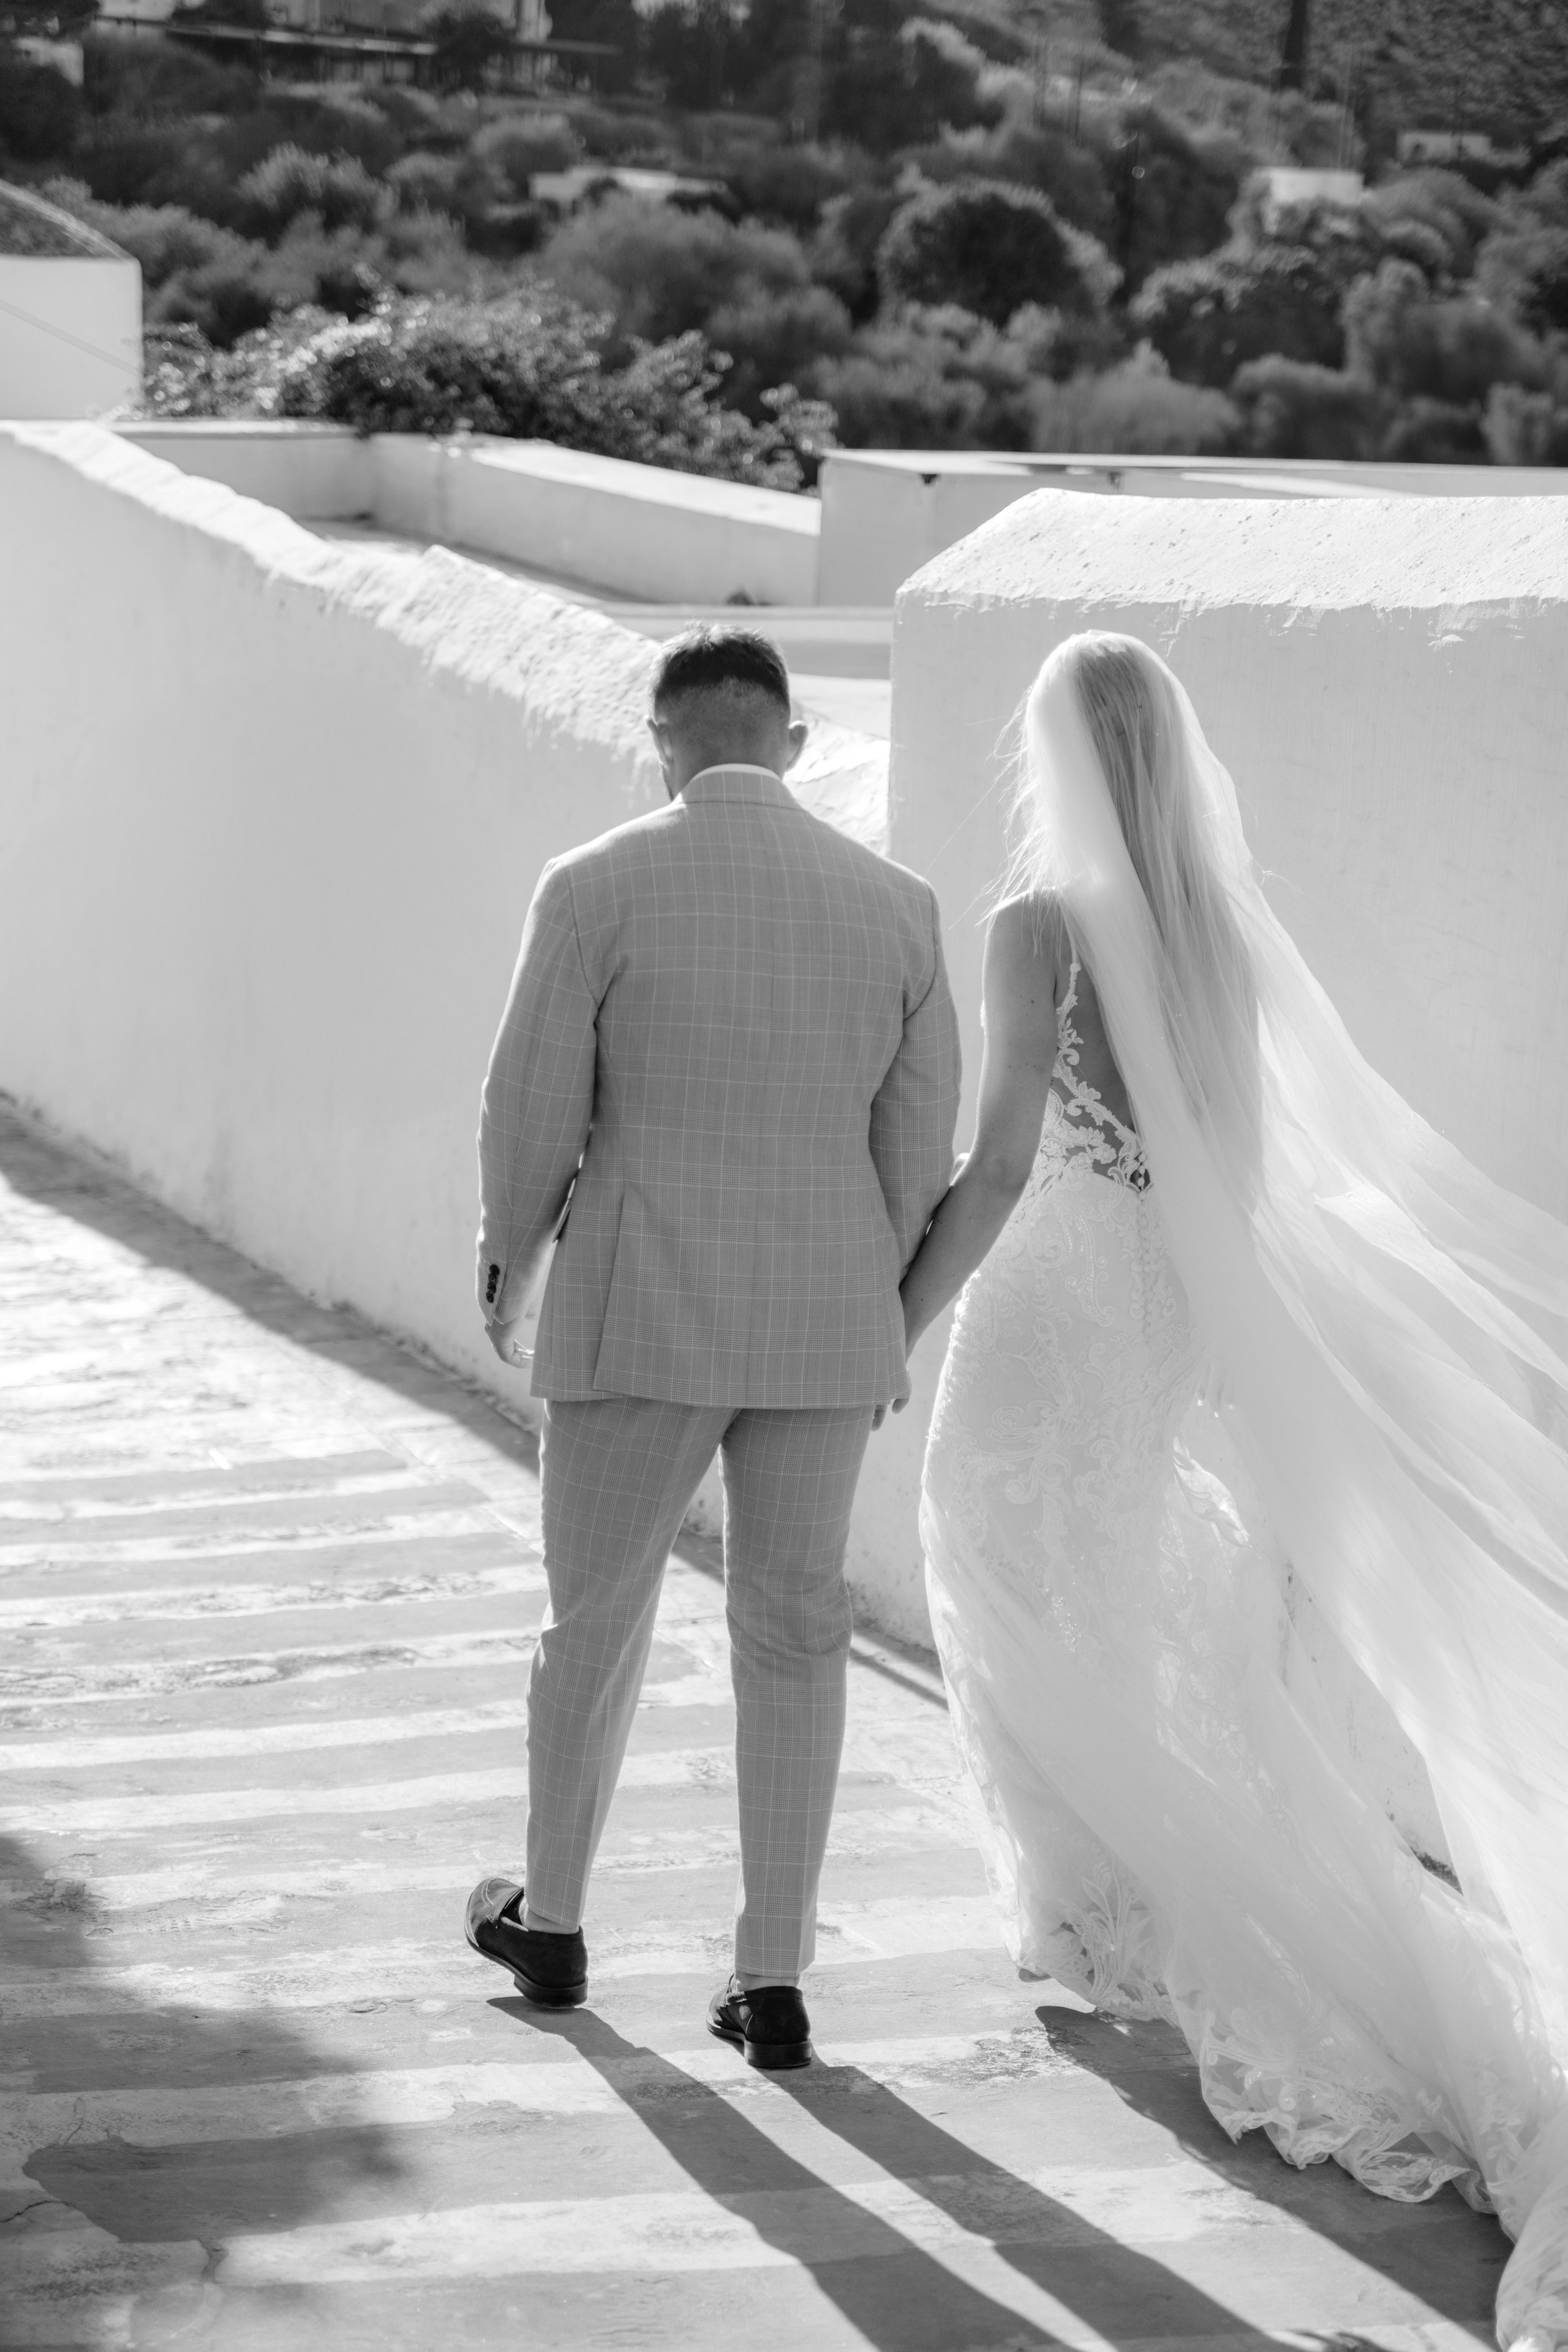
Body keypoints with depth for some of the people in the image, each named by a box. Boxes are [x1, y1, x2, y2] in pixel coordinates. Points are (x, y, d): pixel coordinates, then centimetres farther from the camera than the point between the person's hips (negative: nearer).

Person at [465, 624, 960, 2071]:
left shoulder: (597, 889, -11)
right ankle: (775, 1982, 13)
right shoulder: (897, 906, -1)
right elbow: (918, 1151, 4)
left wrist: (509, 1277, 12)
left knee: (597, 1616, 16)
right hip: (823, 1324, 2)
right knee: (794, 1638, 12)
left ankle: (553, 1919, 34)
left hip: (640, 1314, -2)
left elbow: (532, 1121, -7)